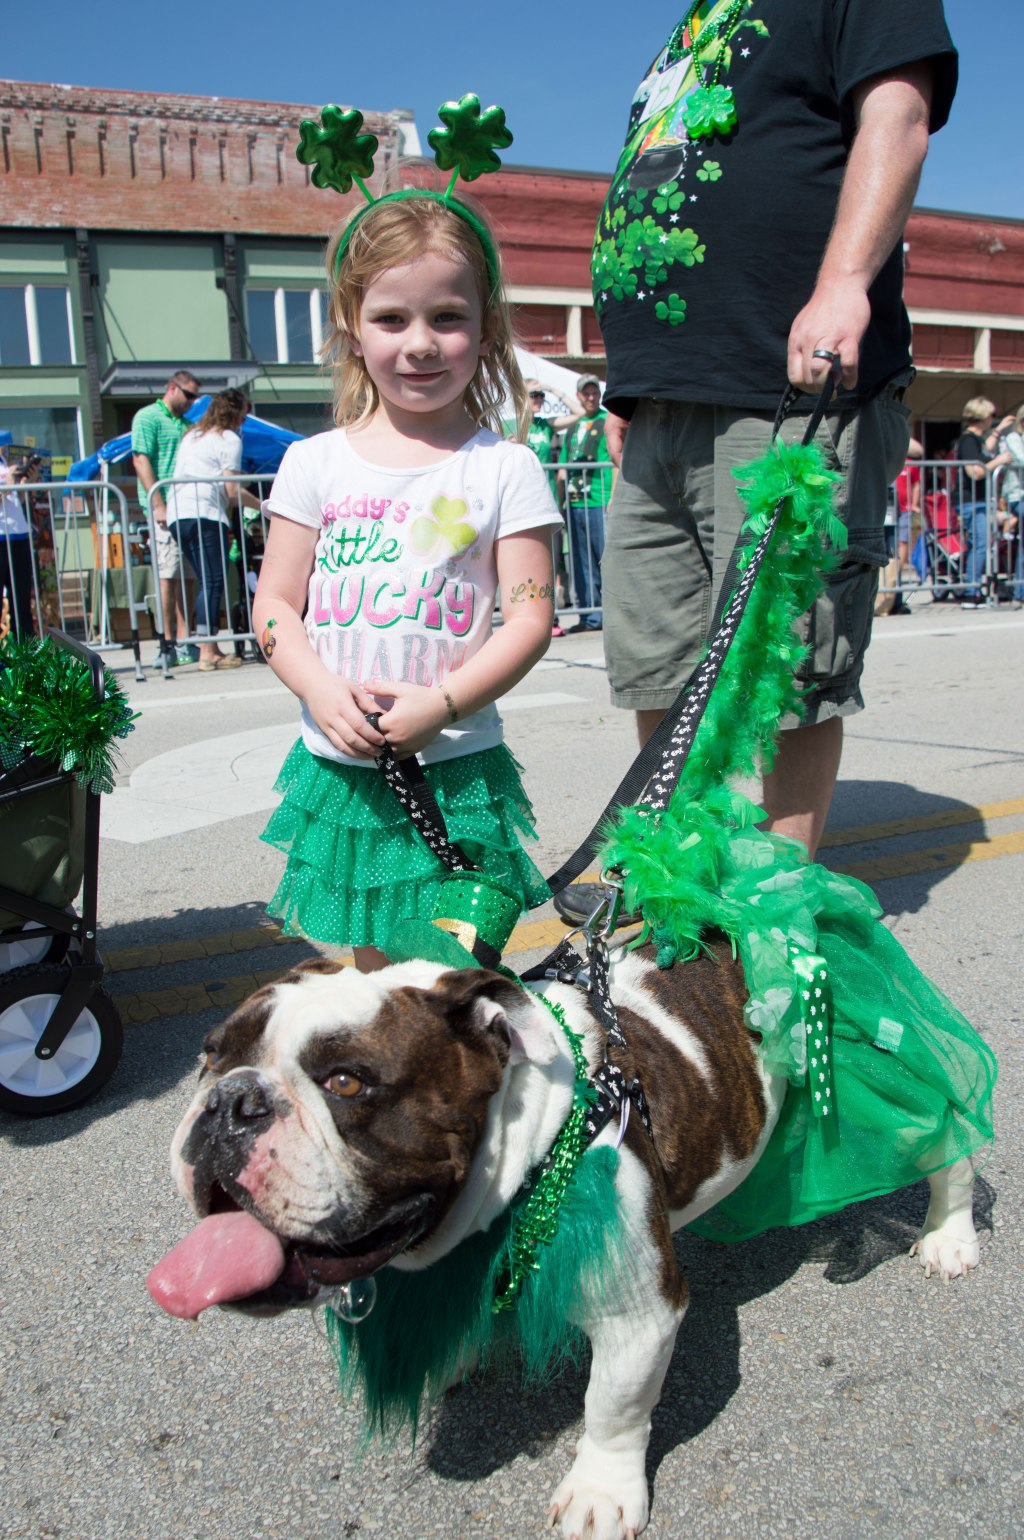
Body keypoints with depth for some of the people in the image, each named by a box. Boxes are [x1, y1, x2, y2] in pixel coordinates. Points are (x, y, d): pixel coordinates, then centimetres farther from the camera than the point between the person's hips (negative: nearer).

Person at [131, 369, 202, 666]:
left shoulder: (185, 424, 23)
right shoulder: (148, 417, 0)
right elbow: (141, 460, -9)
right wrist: (158, 504, -16)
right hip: (165, 506, -7)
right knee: (168, 573, -7)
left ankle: (183, 638, 10)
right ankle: (168, 642, -4)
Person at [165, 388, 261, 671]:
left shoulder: (192, 435, 26)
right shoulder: (229, 440, 1)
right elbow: (233, 491, -7)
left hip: (176, 514, 8)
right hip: (204, 514, -8)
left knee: (207, 582, 11)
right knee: (214, 582, -8)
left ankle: (210, 647, 9)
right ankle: (207, 652, -12)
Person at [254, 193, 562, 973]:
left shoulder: (506, 469, -3)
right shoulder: (317, 463, 4)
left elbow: (530, 617, -7)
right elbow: (274, 602, 5)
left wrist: (442, 703, -19)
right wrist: (322, 691, -13)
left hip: (457, 767, -2)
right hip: (342, 764, 3)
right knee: (373, 963, 16)